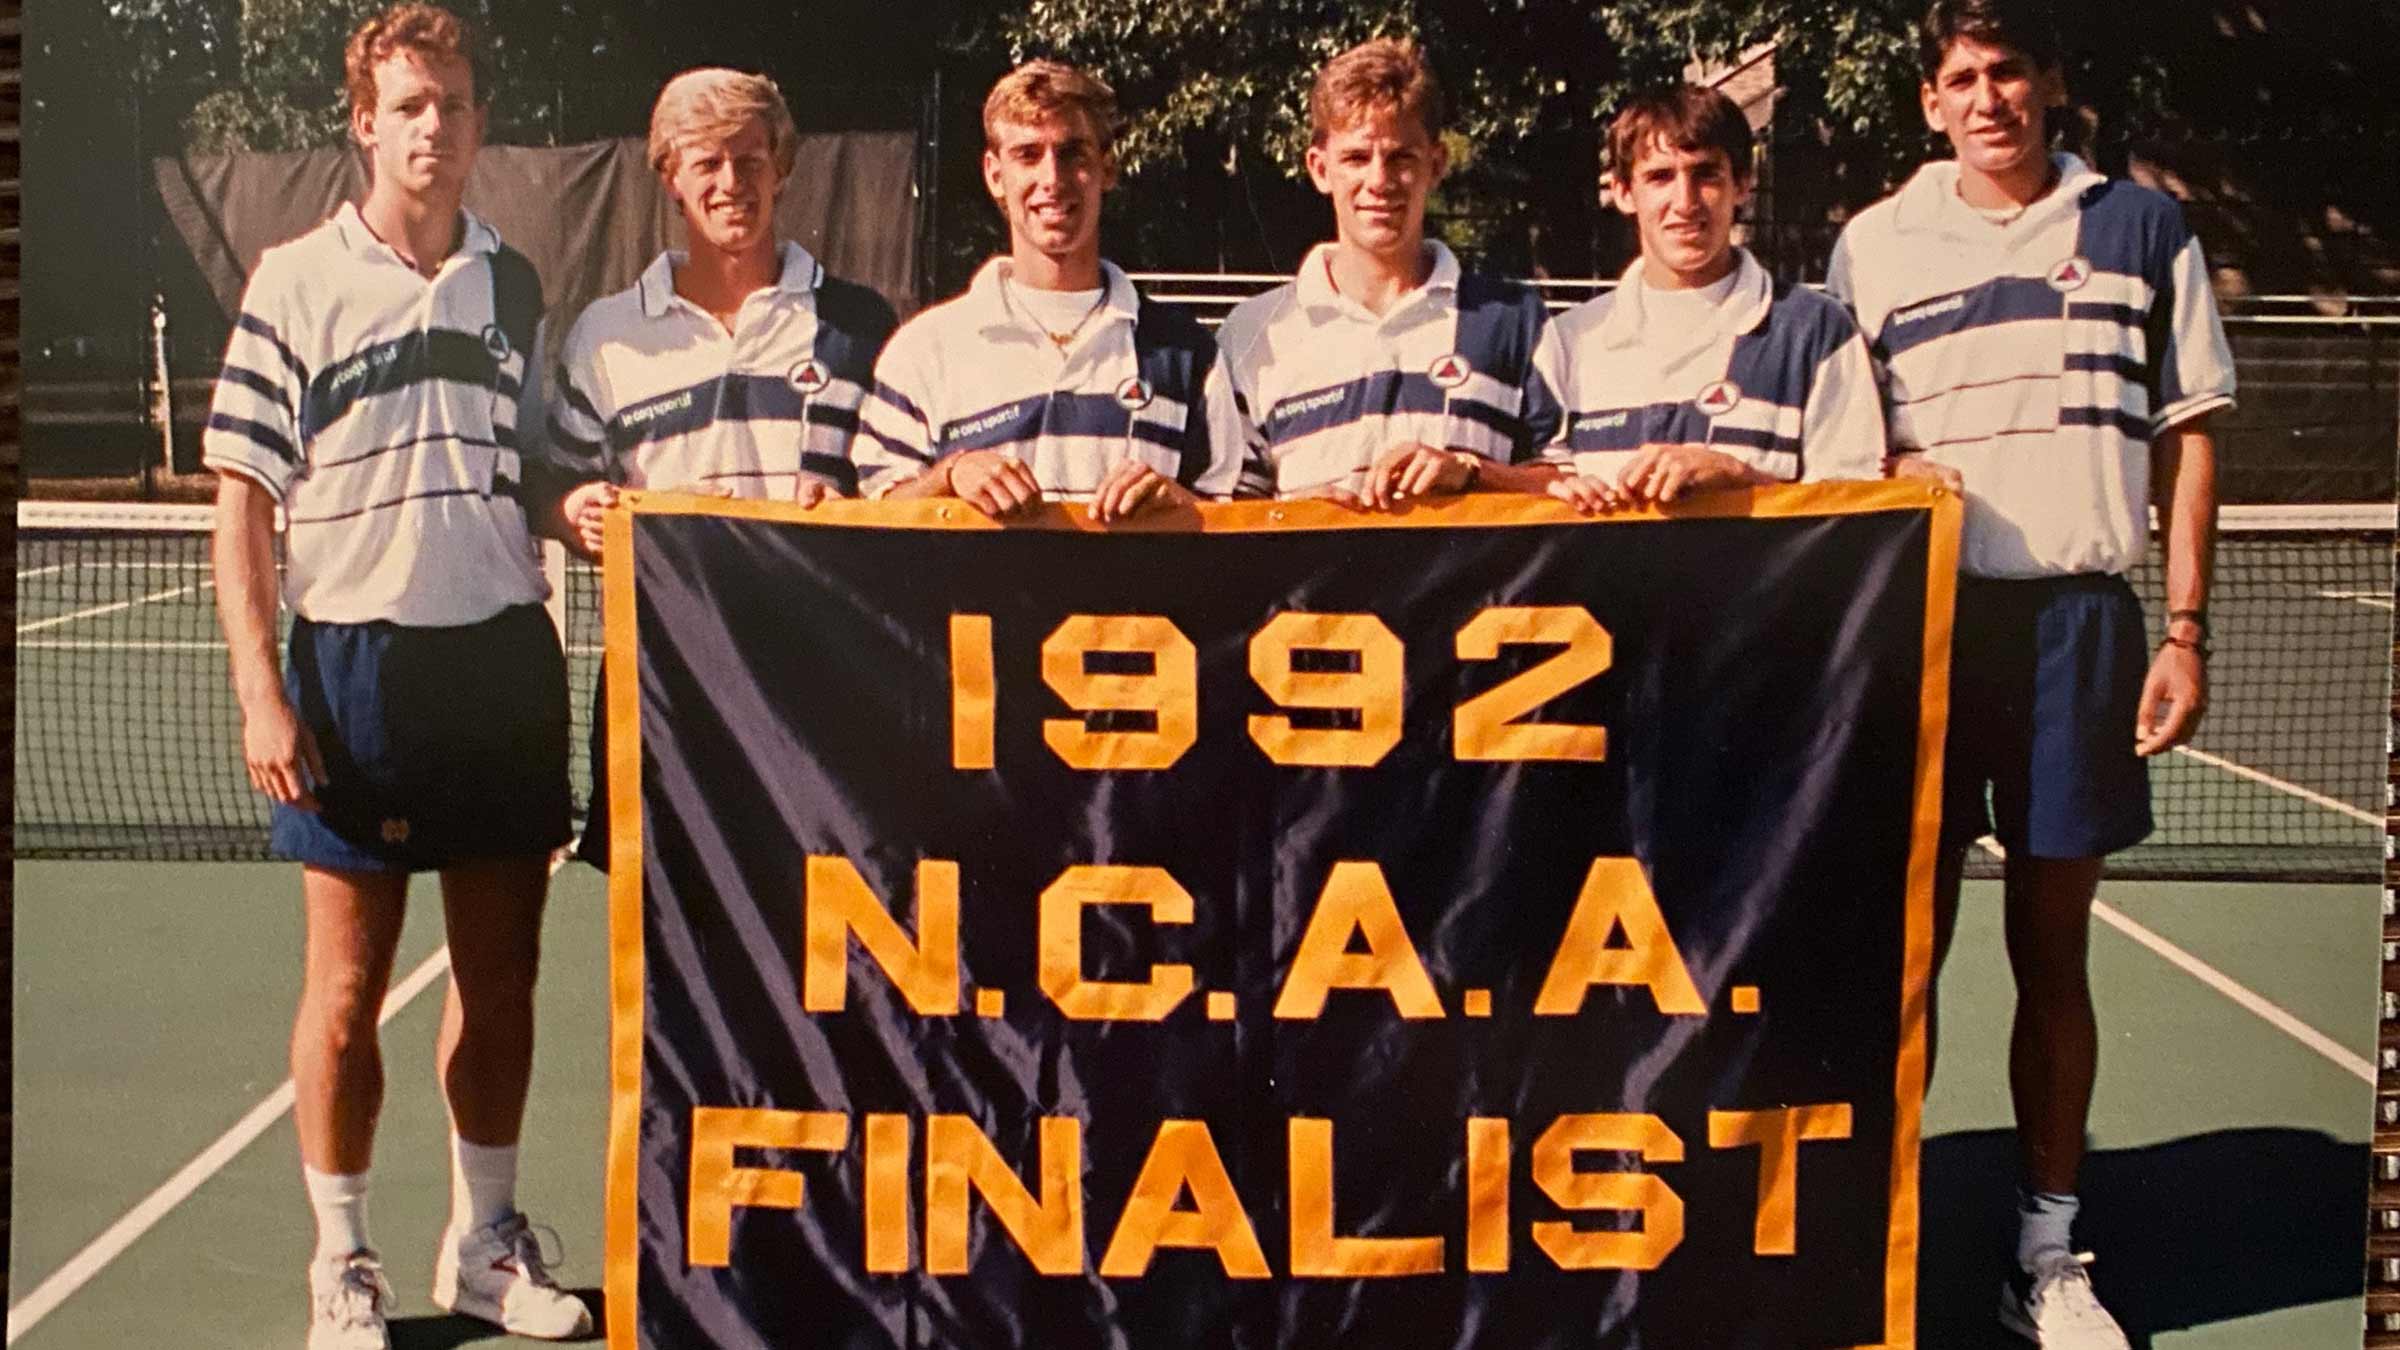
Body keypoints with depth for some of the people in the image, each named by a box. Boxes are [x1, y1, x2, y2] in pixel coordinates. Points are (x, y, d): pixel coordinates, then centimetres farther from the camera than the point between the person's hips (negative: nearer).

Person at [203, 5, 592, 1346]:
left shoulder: (516, 285, 10)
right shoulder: (295, 283, -2)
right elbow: (244, 505, -3)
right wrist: (261, 692, -10)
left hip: (506, 654, 4)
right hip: (355, 660, -3)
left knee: (502, 971, 10)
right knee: (349, 982, 3)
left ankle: (488, 1241, 25)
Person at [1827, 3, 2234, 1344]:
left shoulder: (2144, 229, 7)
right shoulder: (1873, 245, 8)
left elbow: (2188, 436, 7)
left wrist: (2187, 630, 1)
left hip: (2081, 616, 0)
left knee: (2054, 949, 6)